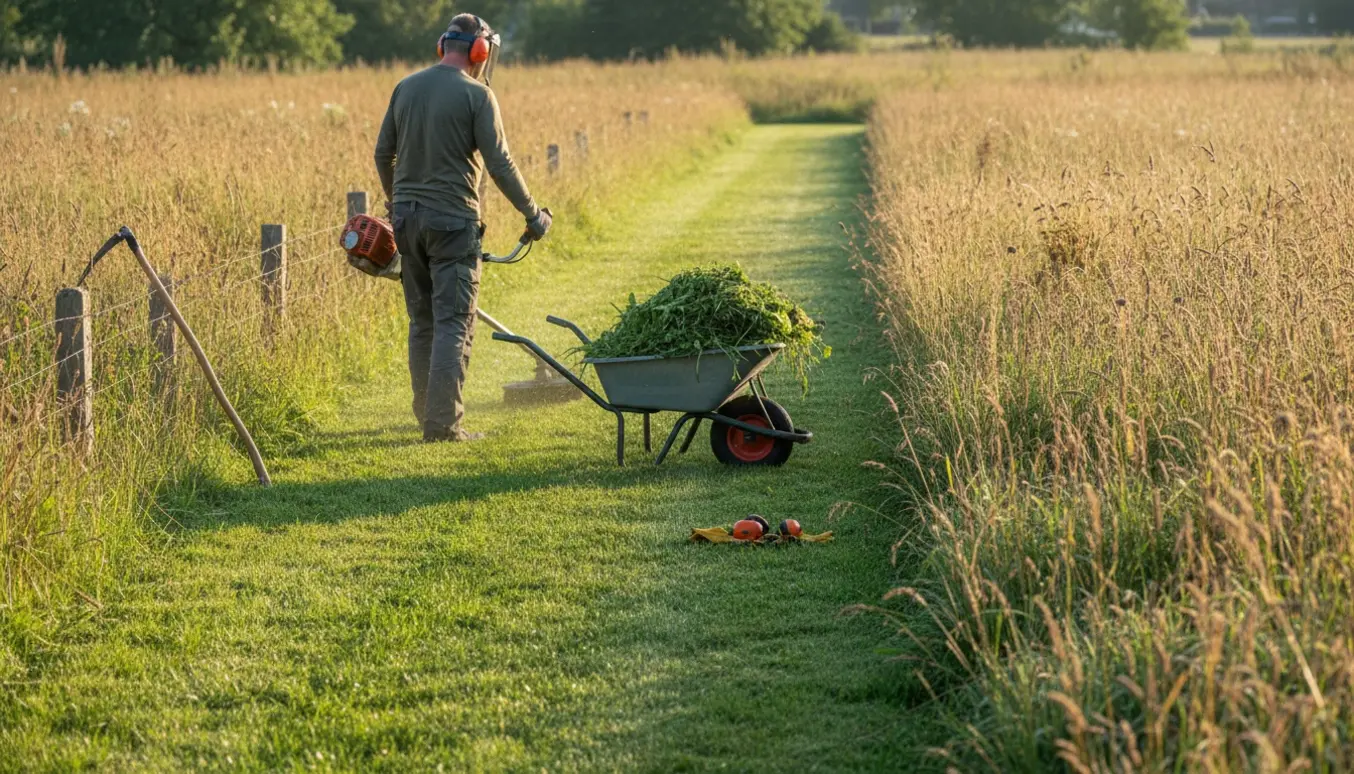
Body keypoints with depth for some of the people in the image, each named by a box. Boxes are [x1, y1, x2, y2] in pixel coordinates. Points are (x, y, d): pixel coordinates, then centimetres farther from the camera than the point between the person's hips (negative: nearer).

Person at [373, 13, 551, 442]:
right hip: (452, 221, -6)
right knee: (453, 323, -4)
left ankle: (427, 413, 21)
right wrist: (533, 214, 0)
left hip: (407, 218, 6)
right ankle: (443, 423, -9)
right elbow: (500, 165, -11)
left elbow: (383, 153, 15)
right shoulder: (476, 95, -10)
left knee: (422, 321, 15)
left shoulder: (406, 88, 8)